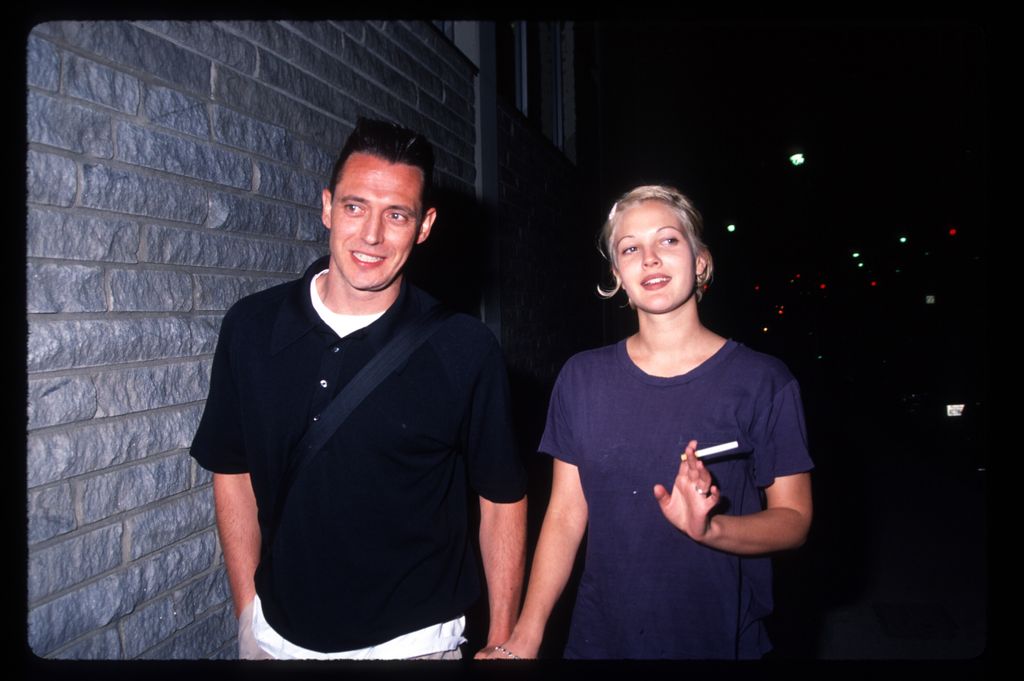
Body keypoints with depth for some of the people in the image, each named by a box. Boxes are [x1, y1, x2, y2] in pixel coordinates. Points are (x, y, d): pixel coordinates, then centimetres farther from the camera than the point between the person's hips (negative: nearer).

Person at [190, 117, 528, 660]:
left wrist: (502, 641, -6)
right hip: (277, 635, 3)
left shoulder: (465, 349, -15)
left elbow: (502, 498, -6)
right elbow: (233, 471, 3)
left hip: (411, 641, -2)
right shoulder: (251, 326, -8)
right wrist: (246, 613, 3)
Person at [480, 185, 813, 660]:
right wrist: (523, 638, -7)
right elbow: (564, 516, -1)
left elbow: (794, 518, -7)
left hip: (722, 639, -2)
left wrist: (708, 528, -26)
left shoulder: (762, 382, -8)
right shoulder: (583, 378, -2)